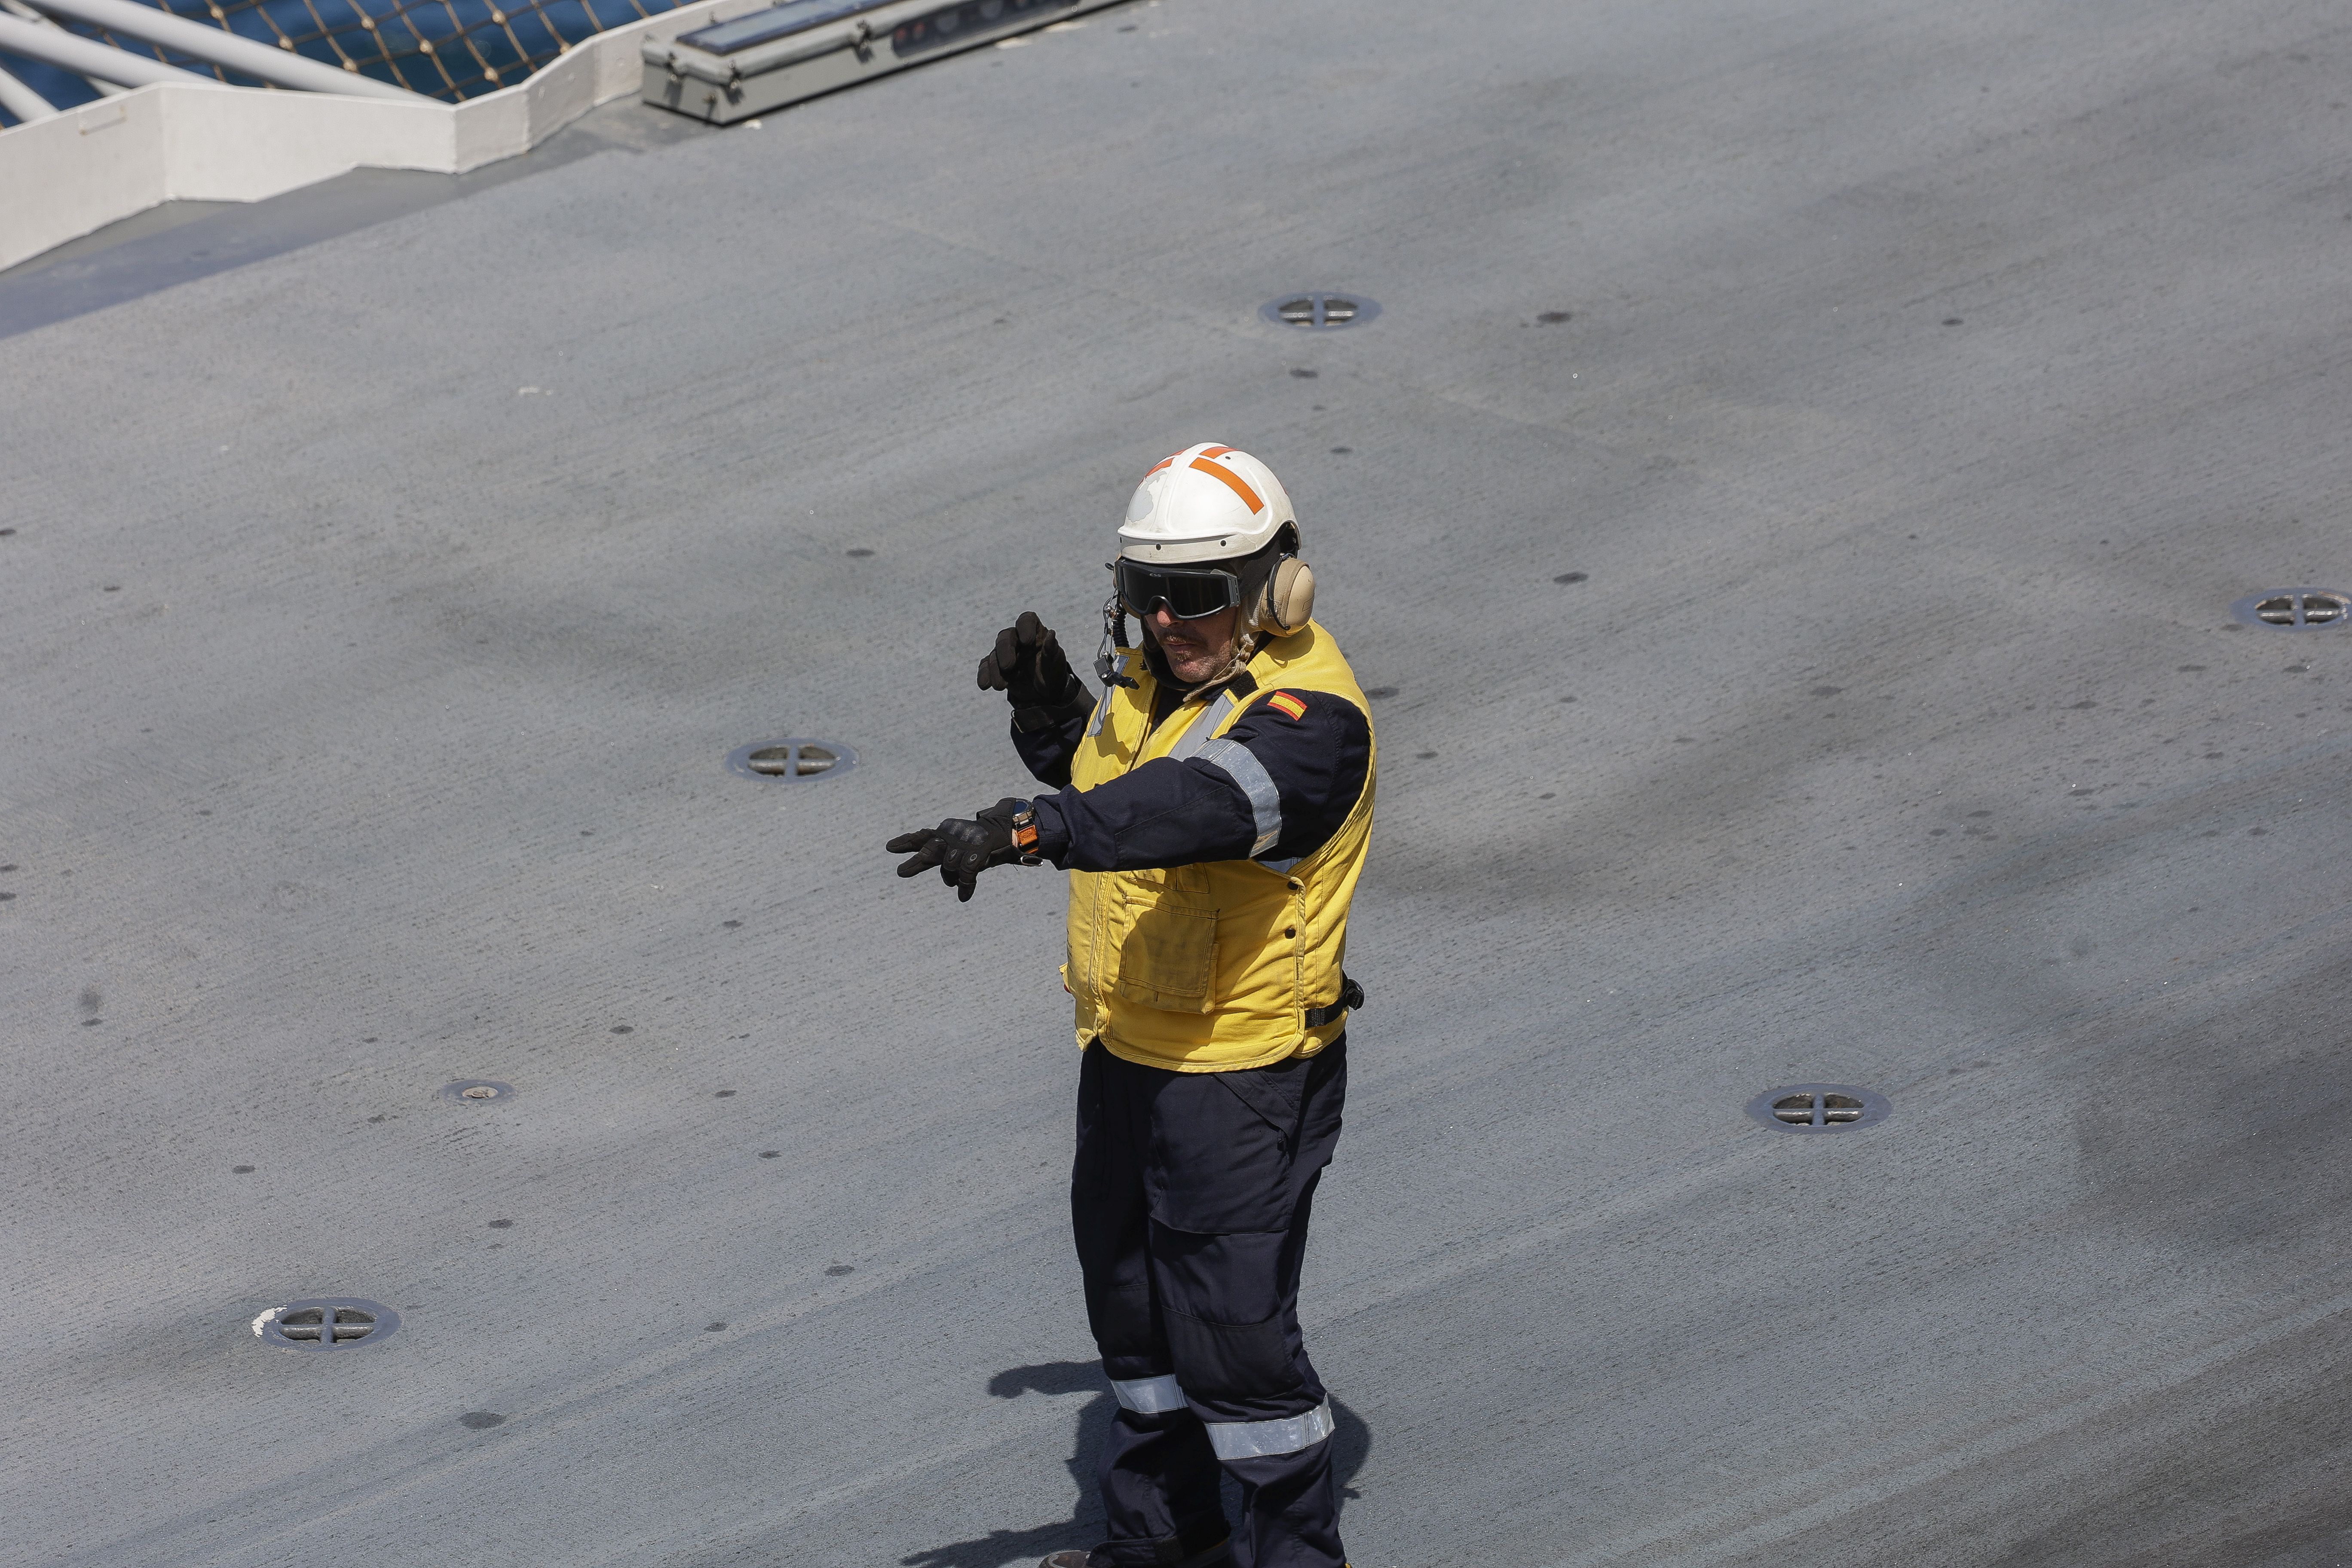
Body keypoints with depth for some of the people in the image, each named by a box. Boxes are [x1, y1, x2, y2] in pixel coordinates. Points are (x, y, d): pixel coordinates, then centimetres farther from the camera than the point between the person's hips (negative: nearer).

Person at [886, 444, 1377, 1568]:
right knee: (1133, 1301, 22)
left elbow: (1193, 806, -43)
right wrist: (1042, 694, 0)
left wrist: (1026, 831, -55)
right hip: (1127, 1051, 9)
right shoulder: (1156, 667, 3)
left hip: (1243, 1073, -9)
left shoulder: (1308, 713, -25)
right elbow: (1084, 765, 22)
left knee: (1233, 1333, -3)